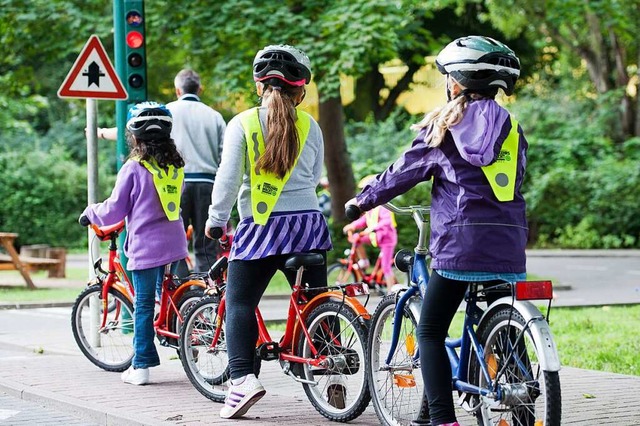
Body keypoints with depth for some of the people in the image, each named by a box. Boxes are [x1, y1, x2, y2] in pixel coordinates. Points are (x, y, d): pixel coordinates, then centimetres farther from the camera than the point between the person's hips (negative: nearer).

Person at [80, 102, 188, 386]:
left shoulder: (134, 168, -10)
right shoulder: (176, 166, 6)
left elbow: (114, 211, -5)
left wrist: (91, 211, 13)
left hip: (145, 247, -5)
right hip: (175, 243, 5)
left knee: (143, 305, 1)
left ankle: (141, 366, 4)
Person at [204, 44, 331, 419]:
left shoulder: (242, 124, -3)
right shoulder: (310, 126, 5)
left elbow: (228, 177, -7)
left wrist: (216, 219, 3)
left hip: (261, 228, -3)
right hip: (308, 223, 3)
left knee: (239, 304, 2)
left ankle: (243, 379, -13)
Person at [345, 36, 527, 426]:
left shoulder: (445, 125, 1)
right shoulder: (512, 127, 12)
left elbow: (404, 171, 8)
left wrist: (364, 199, 22)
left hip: (460, 244, -4)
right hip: (508, 248, 4)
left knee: (431, 332, 4)